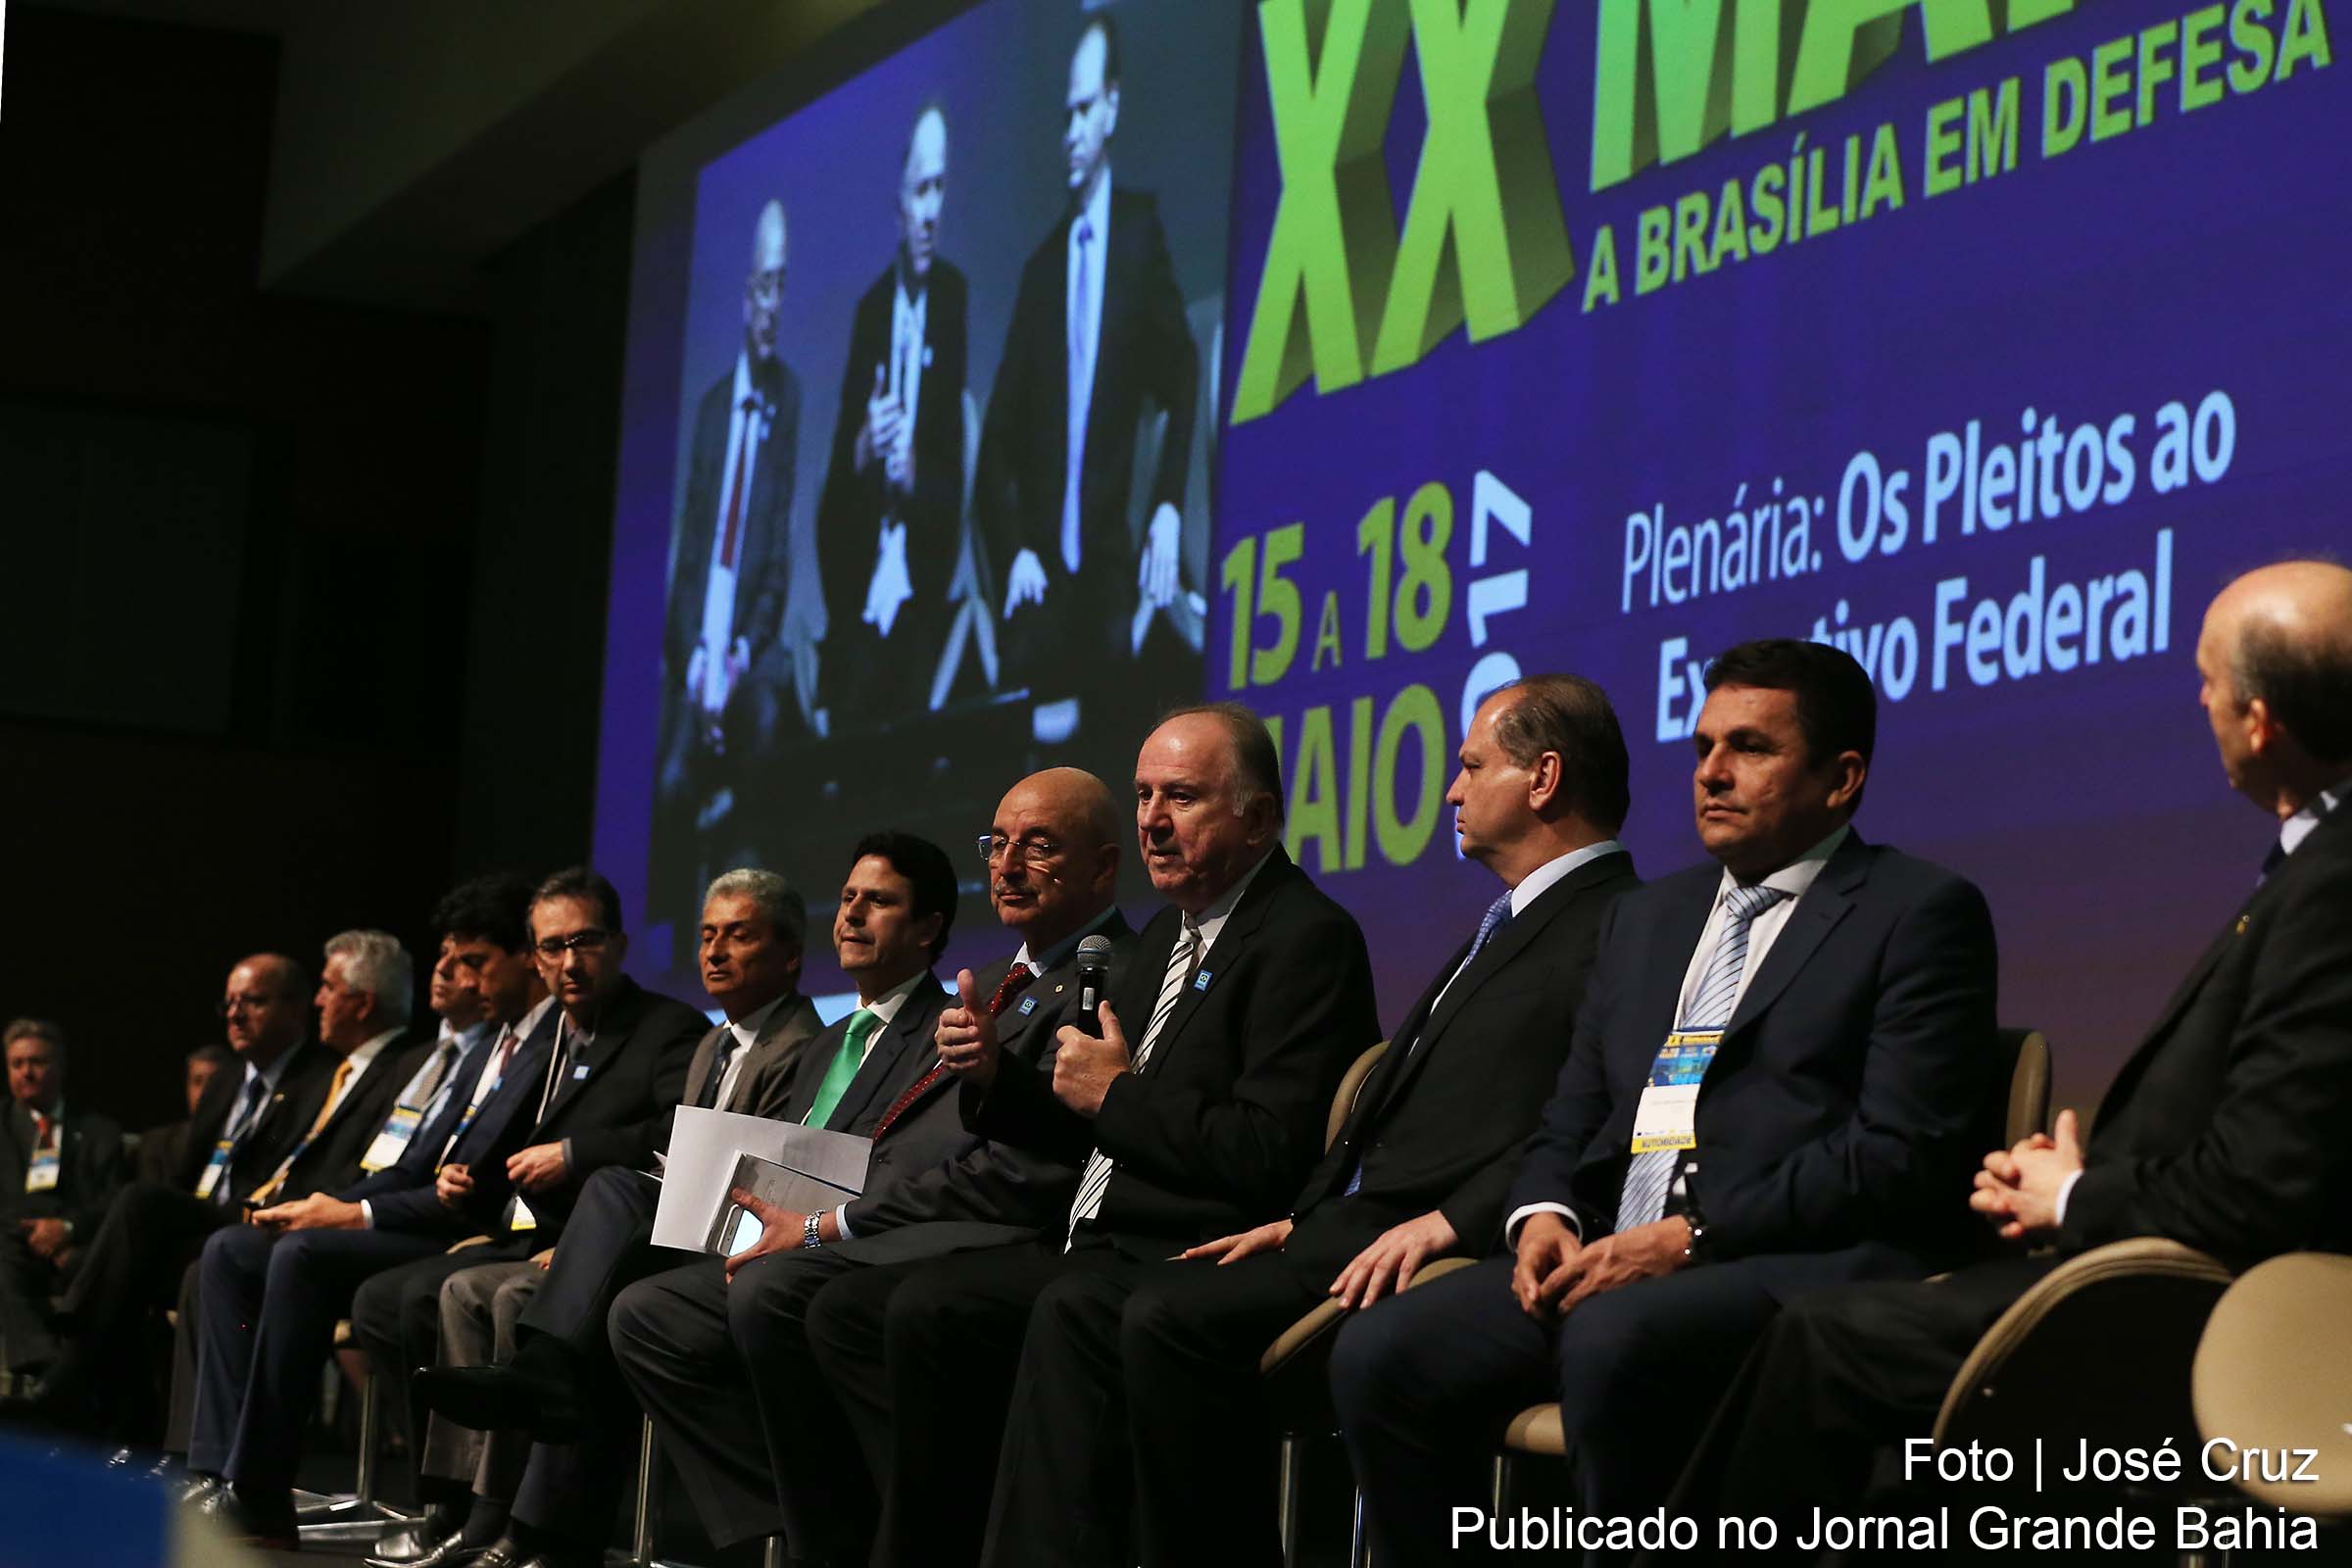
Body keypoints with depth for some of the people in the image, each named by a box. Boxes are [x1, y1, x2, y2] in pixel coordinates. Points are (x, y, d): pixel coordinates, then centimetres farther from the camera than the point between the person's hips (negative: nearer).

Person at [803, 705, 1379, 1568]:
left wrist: (1116, 1094, -11)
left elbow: (1268, 1156, -21)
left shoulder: (1307, 939, -10)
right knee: (850, 1309, 4)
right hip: (1094, 1252, 10)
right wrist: (996, 1078, 4)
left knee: (927, 1311, -27)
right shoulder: (1168, 935, 19)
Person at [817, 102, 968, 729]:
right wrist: (861, 451, -8)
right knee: (846, 727, -2)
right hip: (857, 591, 4)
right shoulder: (870, 307, 13)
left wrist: (916, 473, -19)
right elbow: (838, 463, 12)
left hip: (921, 593, -4)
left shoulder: (957, 298, 0)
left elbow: (960, 461, -2)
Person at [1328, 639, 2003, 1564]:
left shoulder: (1918, 914, 3)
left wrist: (1691, 1237, -15)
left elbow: (1903, 1154, -9)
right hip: (1611, 1253, 7)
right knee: (1381, 1352, -17)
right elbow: (1571, 1121, 24)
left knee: (1616, 1340, -37)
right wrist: (1546, 1216, 0)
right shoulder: (1645, 918, 25)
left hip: (1802, 1263, -6)